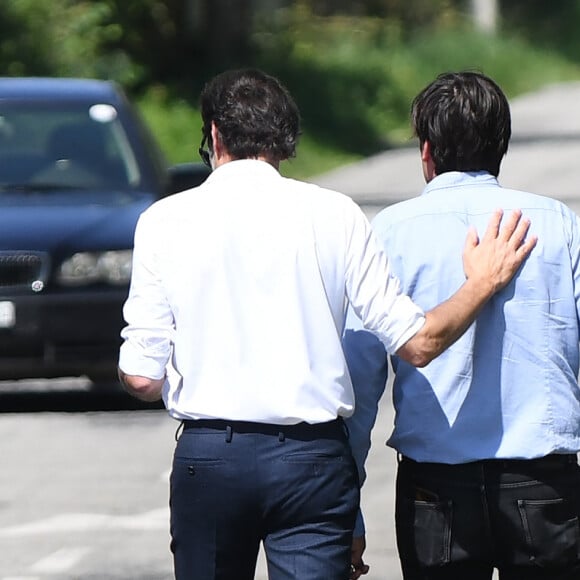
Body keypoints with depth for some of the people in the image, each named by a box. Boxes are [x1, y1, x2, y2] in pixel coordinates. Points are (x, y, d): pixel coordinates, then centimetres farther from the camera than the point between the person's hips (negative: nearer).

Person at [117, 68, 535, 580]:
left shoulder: (165, 221, 1)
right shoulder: (333, 215, 1)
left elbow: (141, 378, -2)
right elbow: (418, 343, 0)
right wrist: (482, 284, 16)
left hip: (208, 457, 1)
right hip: (313, 458, -1)